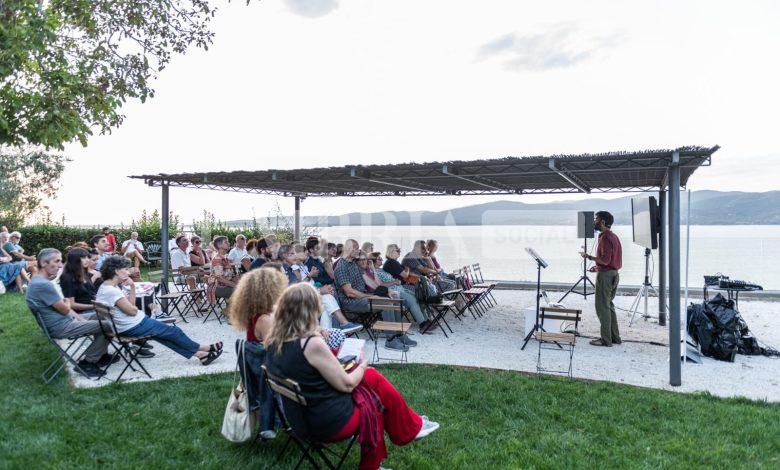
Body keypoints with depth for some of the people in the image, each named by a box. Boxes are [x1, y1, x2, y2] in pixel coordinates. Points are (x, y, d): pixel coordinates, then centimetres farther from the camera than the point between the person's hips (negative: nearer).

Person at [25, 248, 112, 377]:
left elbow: (63, 306, 11)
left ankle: (100, 355, 22)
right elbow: (65, 309, -18)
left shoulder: (39, 280, 8)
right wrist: (66, 302, 4)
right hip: (60, 327, -11)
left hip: (65, 319, 11)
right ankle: (87, 363, 3)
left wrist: (80, 318, 5)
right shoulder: (43, 285, -26)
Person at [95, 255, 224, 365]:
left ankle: (198, 354, 19)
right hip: (133, 326, -11)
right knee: (174, 331, 2)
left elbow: (131, 304, 8)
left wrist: (132, 288, -5)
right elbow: (132, 311, -23)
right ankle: (201, 349, 18)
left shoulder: (105, 287, 7)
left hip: (126, 327, 11)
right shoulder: (111, 291, -26)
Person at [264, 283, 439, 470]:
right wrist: (362, 364, -1)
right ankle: (411, 428, 33)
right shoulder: (312, 344, -29)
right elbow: (346, 385, -18)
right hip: (330, 421, -7)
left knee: (372, 377, 16)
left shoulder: (274, 341, -5)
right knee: (374, 379, 12)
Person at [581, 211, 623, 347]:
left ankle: (606, 339, 1)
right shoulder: (613, 236, 14)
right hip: (614, 273, 10)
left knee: (602, 307, -3)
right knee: (609, 306, 17)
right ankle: (615, 337, 21)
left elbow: (605, 260, -23)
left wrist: (589, 257, -13)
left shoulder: (605, 237, -17)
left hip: (605, 275, -10)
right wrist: (598, 266, 19)